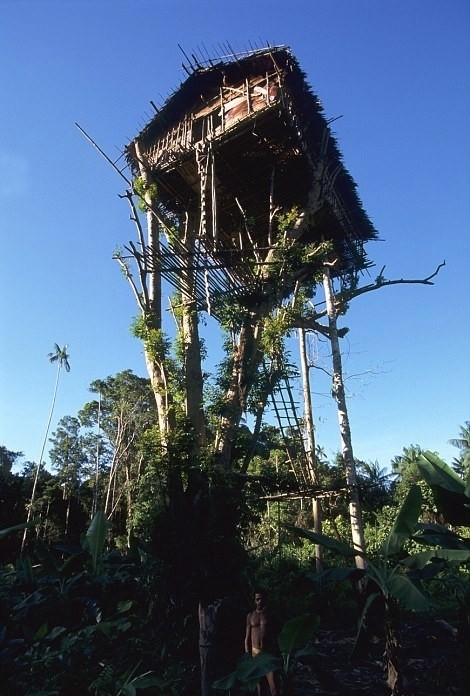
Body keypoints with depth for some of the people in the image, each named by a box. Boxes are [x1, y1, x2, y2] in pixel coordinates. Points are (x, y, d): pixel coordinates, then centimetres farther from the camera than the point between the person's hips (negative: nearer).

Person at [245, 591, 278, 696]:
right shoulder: (250, 616, 3)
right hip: (255, 653, 2)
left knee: (273, 686, -9)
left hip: (269, 652, -1)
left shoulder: (270, 614, -1)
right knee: (258, 683, 8)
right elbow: (247, 638, 7)